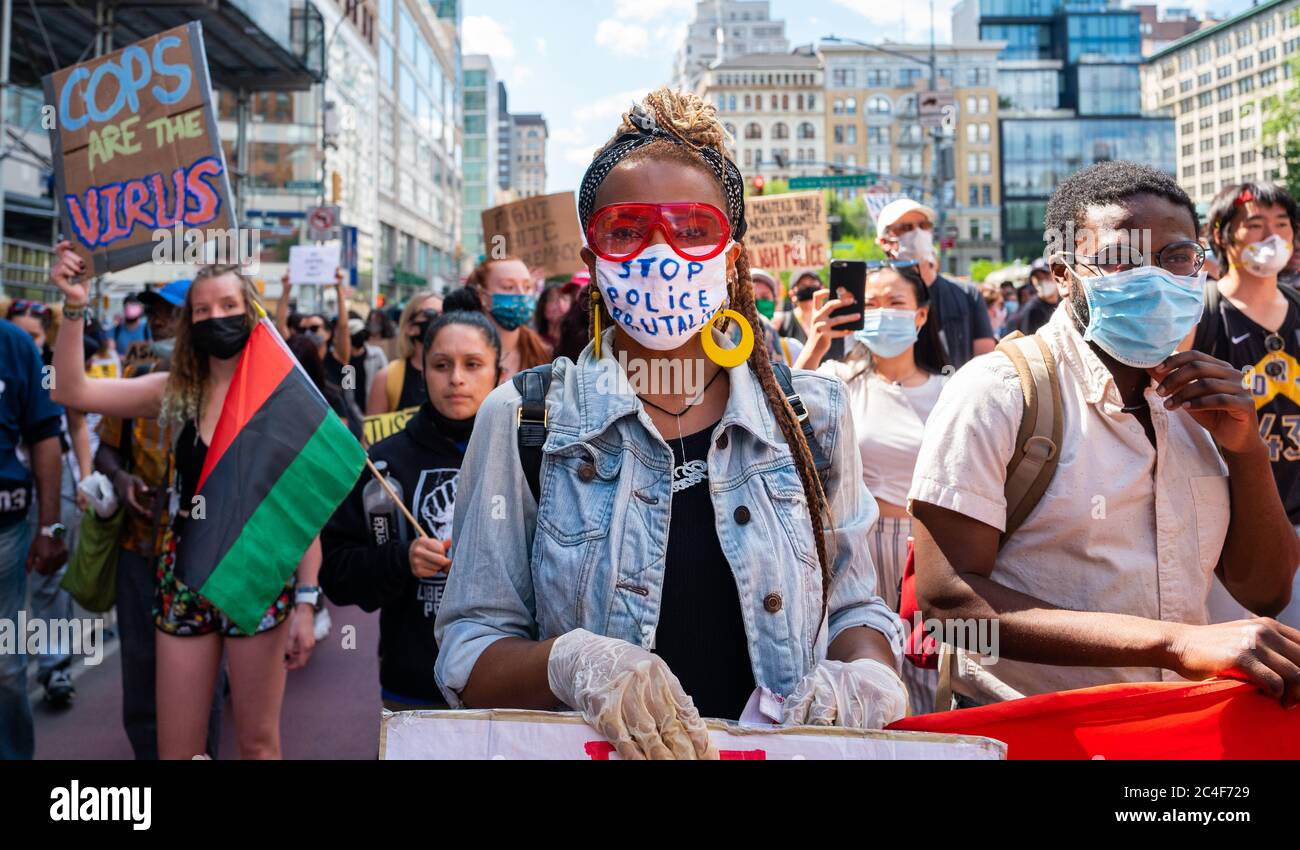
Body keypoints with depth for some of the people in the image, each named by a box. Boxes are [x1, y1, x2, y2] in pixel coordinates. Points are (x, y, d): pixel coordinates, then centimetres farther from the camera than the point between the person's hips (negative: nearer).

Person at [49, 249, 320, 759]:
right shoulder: (177, 392, 3)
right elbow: (71, 391, -2)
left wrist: (305, 602, -9)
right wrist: (74, 307, -12)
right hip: (185, 576, 3)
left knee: (258, 742, 9)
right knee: (176, 749, 10)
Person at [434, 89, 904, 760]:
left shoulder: (810, 417, 5)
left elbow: (855, 606, 13)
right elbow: (467, 653, -1)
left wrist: (867, 676, -7)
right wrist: (569, 662, -20)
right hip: (588, 747, -1)